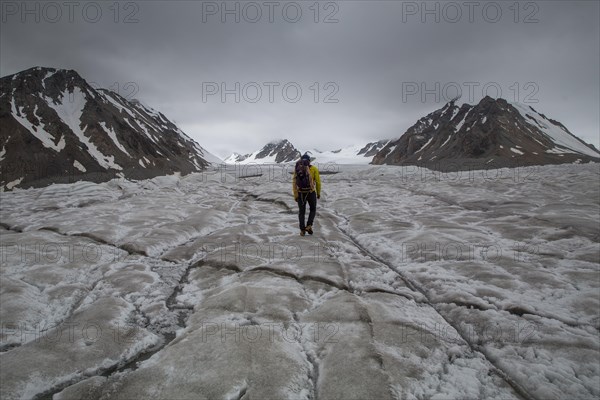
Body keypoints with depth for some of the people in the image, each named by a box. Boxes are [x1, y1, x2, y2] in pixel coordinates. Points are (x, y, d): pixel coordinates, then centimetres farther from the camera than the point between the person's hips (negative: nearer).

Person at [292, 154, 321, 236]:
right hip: (311, 193, -2)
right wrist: (318, 193, 9)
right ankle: (308, 226, 3)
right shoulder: (314, 168, -2)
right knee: (313, 209, 19)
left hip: (300, 193, 2)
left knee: (301, 212, 14)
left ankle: (302, 230, 11)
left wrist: (295, 195, -1)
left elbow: (294, 183, -3)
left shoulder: (297, 169, 3)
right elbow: (318, 182, -2)